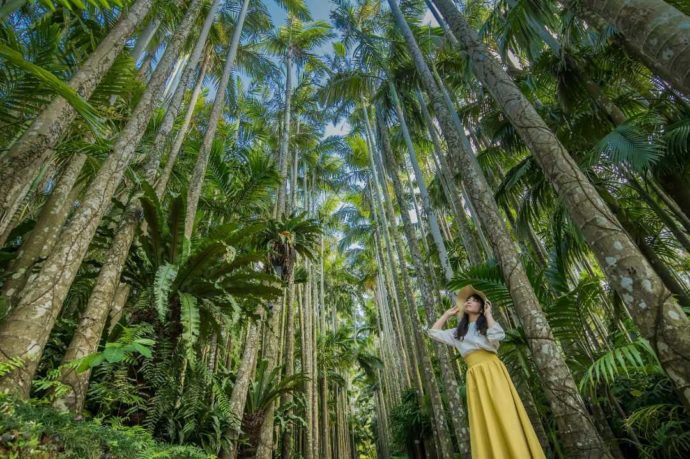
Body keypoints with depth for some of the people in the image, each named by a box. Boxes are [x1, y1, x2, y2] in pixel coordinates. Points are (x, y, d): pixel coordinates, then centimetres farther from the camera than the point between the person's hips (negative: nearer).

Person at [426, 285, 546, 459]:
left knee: (503, 416, -9)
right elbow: (433, 332, 21)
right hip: (474, 378, 3)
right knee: (484, 421, -2)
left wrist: (488, 314, 2)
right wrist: (448, 314, 25)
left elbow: (497, 336, -11)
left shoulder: (487, 323, 11)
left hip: (493, 372, -3)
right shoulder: (459, 332, 21)